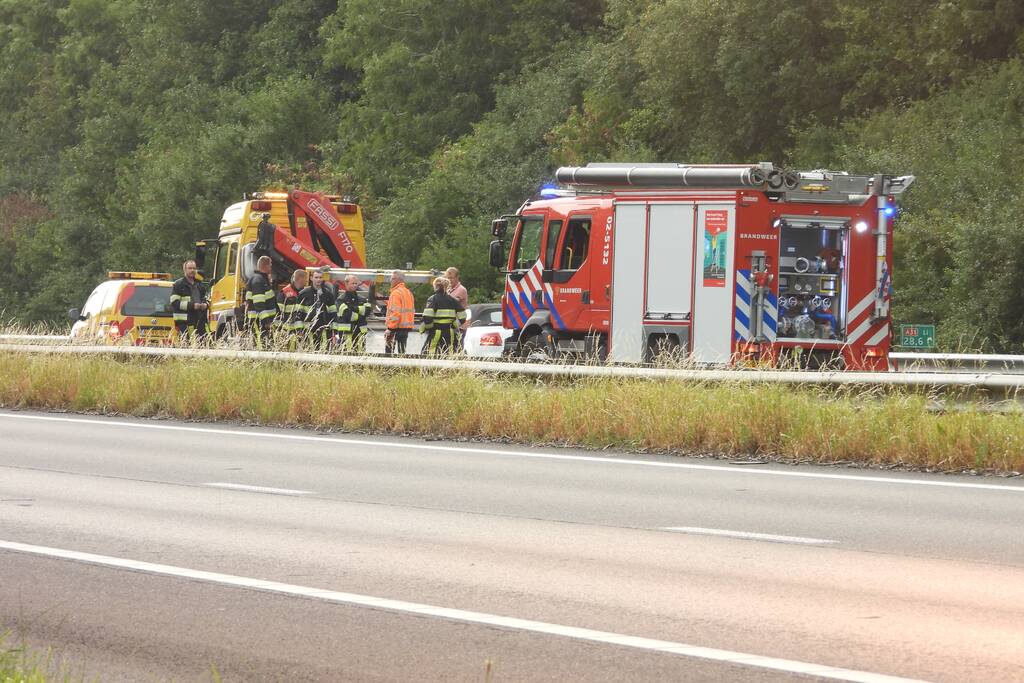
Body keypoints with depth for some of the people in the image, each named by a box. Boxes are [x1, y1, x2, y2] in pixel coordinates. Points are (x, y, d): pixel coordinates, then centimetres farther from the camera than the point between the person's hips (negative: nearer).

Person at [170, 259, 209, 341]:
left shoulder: (199, 284, 20)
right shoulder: (178, 284, -1)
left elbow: (205, 298, 31)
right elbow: (174, 303, -10)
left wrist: (206, 304, 6)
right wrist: (192, 305, -16)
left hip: (199, 321, 7)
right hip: (184, 322, -7)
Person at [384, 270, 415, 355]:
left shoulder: (396, 293, -12)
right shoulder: (409, 293, 16)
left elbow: (395, 313, -19)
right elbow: (412, 311, 20)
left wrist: (390, 329, -18)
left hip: (397, 327, -9)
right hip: (407, 327, 9)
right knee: (402, 352, 11)